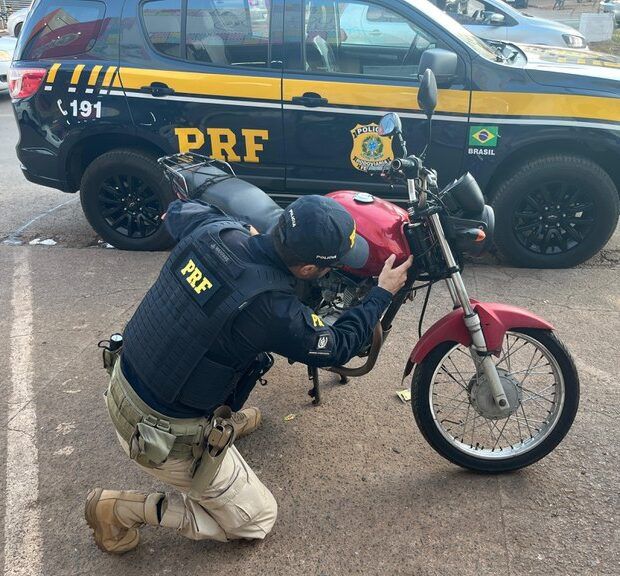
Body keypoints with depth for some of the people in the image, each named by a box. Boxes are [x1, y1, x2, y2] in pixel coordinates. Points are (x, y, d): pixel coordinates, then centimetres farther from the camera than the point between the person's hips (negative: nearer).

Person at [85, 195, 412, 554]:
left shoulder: (213, 228, -12)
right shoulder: (271, 310, -29)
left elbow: (177, 212, 14)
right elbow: (337, 348, -8)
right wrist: (384, 292, 4)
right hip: (165, 436, -7)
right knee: (257, 520, 13)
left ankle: (227, 421, 38)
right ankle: (123, 509, 9)